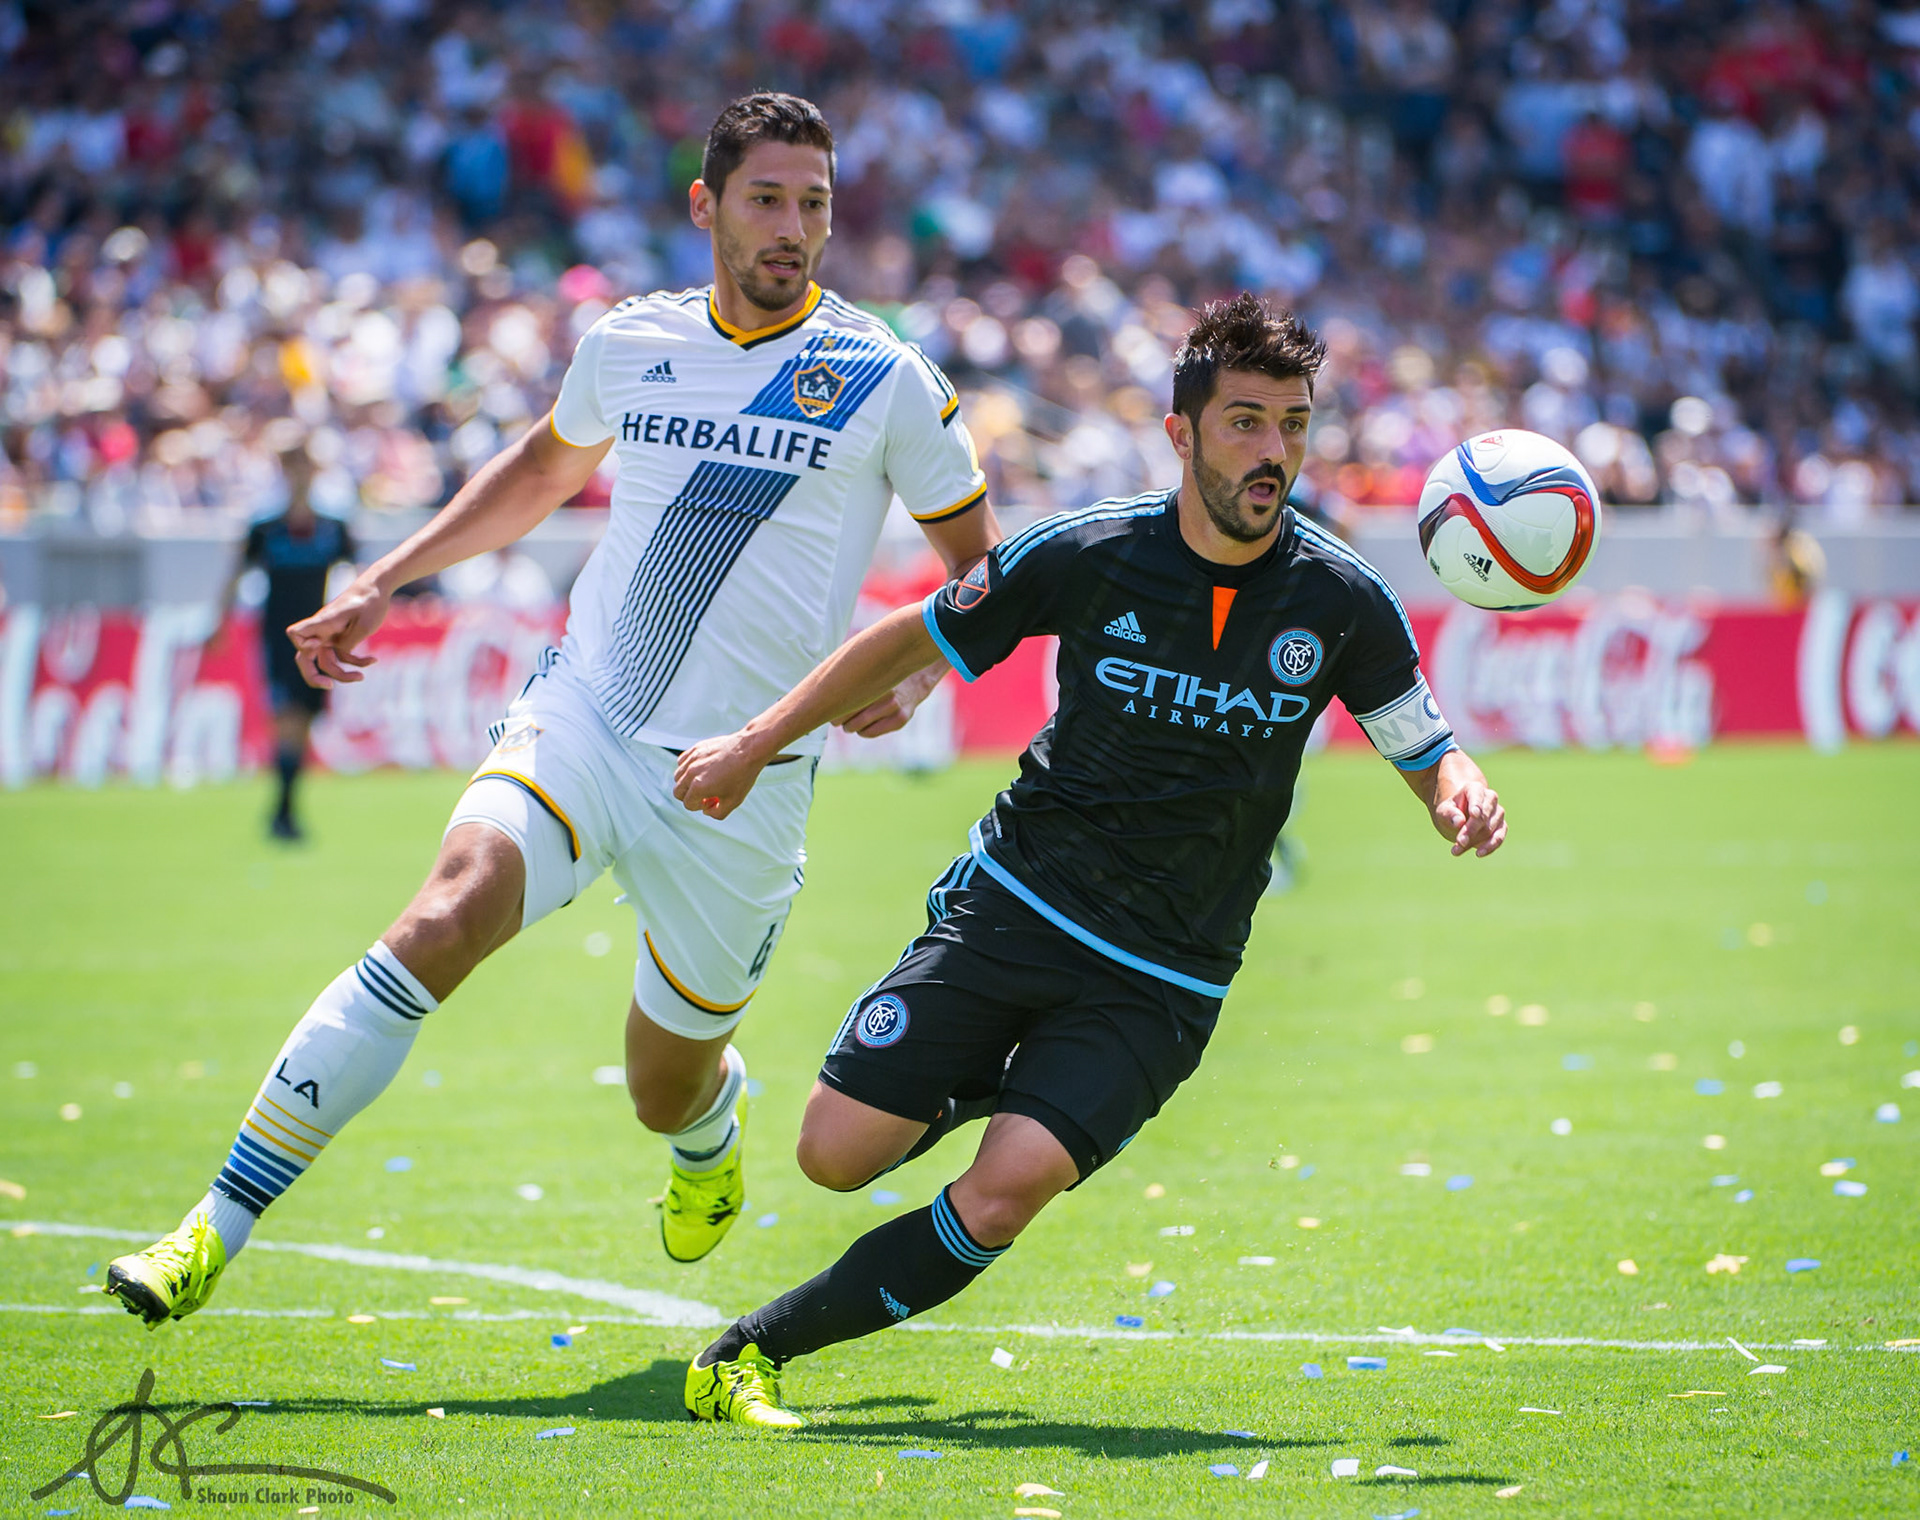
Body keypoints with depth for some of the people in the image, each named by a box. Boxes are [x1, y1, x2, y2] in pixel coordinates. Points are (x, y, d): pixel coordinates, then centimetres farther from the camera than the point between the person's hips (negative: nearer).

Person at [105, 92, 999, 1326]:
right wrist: (383, 584, 24)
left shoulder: (885, 380, -2)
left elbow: (982, 563, 8)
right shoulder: (628, 344, 6)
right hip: (581, 717, 1)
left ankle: (717, 1118, 50)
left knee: (668, 1095, 7)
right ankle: (214, 1232, -26)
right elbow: (543, 469, 27)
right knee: (442, 925, -25)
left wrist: (913, 675, -10)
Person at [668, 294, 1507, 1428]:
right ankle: (984, 1077, 25)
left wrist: (1465, 794, -19)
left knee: (1009, 1188, -21)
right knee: (837, 1153, -7)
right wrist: (760, 741, 7)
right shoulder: (1087, 556, -7)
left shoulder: (1343, 601, -6)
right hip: (1015, 903, 1)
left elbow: (1430, 753, 6)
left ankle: (755, 1352, -7)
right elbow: (921, 639, 8)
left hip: (1163, 980, -1)